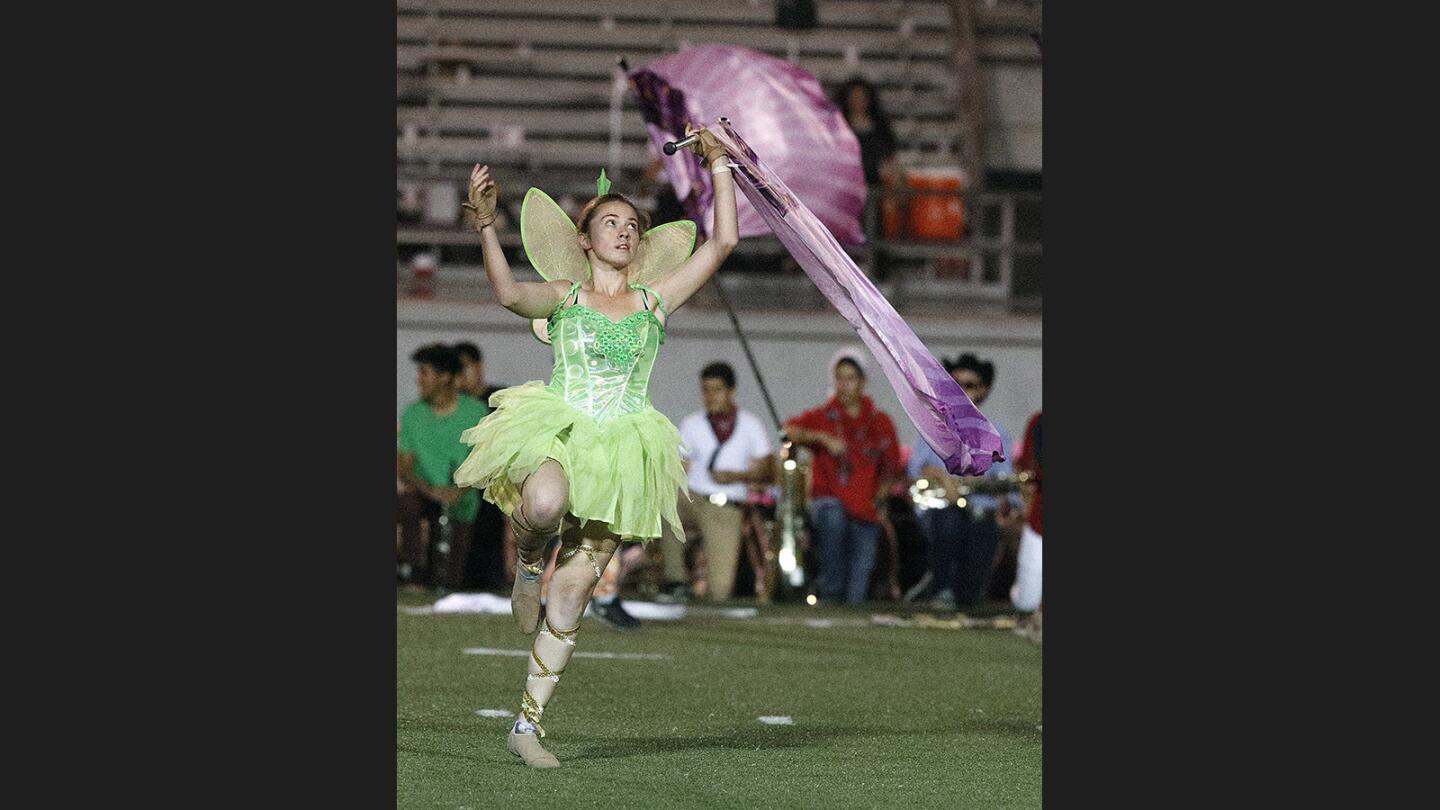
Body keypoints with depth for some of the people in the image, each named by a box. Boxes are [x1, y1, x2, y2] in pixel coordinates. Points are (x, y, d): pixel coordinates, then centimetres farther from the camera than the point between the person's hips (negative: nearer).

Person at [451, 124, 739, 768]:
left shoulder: (653, 300, 15)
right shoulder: (563, 295, 8)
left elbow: (724, 241, 11)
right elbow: (509, 293, -15)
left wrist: (718, 166, 10)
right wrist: (486, 227, -28)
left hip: (622, 450, 3)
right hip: (554, 429, -3)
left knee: (572, 593, -1)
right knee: (545, 503, -40)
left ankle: (528, 722, 4)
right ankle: (526, 562, -2)